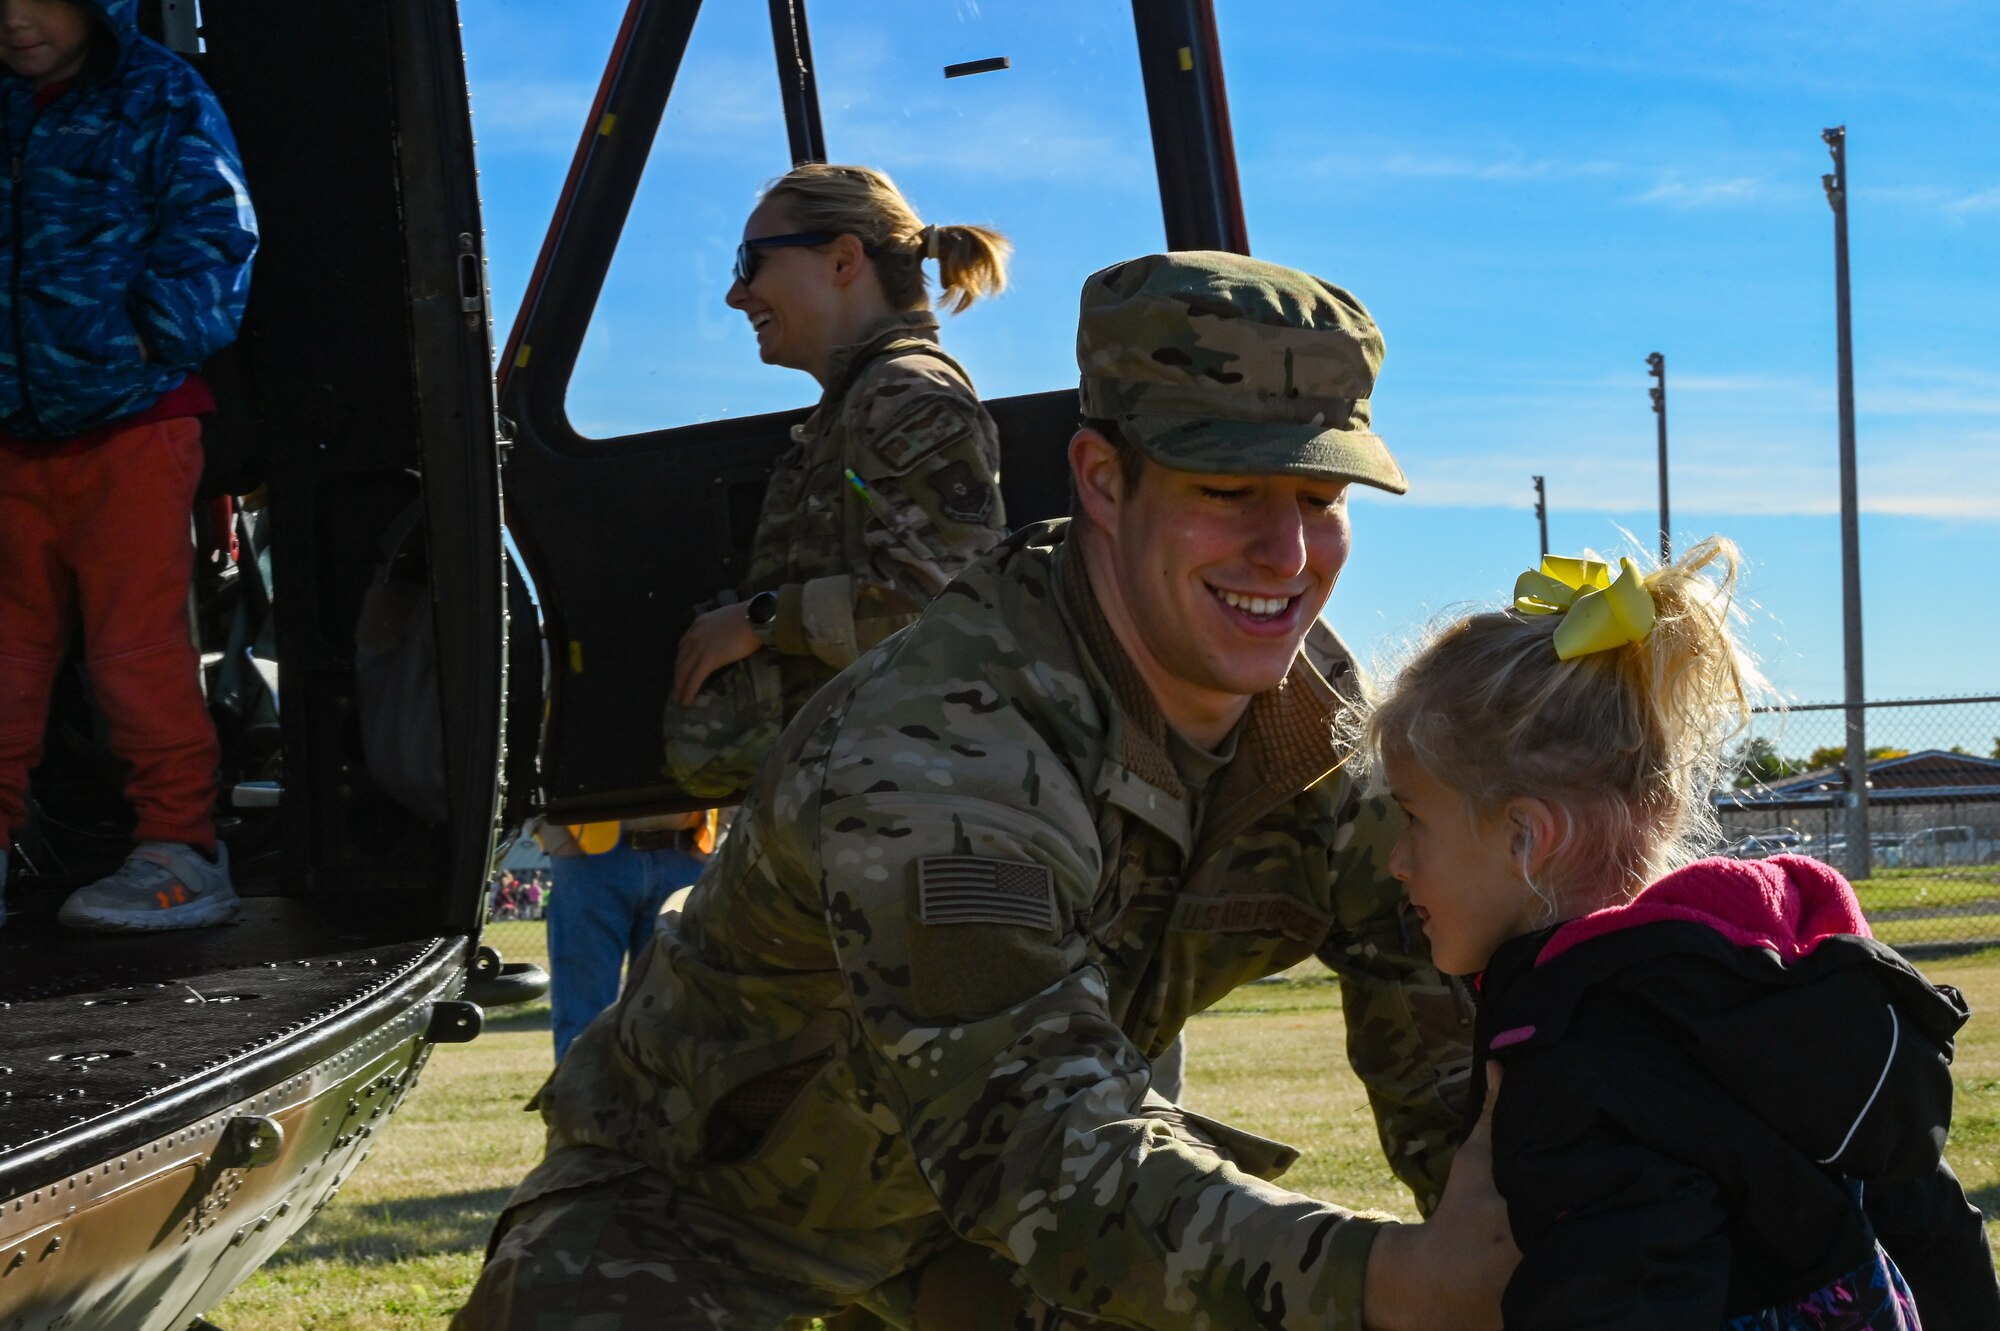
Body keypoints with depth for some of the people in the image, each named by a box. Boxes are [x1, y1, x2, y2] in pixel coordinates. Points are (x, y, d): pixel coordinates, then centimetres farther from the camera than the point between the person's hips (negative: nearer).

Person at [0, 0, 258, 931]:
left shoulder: (160, 102, -3)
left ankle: (183, 858, 1)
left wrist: (150, 340, -15)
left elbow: (214, 241, -7)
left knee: (137, 643, -6)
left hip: (132, 425, -5)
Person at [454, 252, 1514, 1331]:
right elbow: (1041, 1158, -47)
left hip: (972, 1179, 7)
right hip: (696, 1201, -7)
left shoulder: (1320, 723, -13)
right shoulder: (930, 754, -38)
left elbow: (1441, 1039, -11)